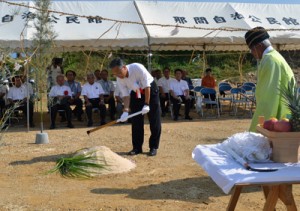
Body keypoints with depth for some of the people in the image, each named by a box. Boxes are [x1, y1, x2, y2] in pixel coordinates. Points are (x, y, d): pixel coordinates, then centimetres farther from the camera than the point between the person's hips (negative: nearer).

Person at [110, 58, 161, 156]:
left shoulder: (138, 68, -34)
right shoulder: (119, 80, -18)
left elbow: (147, 86, -28)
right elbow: (126, 95, -13)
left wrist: (146, 104, -28)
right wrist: (126, 110, -27)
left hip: (150, 90, -4)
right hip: (136, 93, 4)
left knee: (154, 120, -4)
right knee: (136, 121, 2)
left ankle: (153, 147, 5)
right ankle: (137, 147, 11)